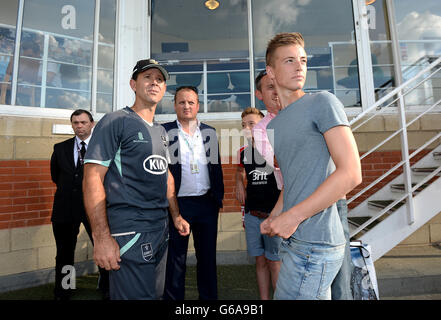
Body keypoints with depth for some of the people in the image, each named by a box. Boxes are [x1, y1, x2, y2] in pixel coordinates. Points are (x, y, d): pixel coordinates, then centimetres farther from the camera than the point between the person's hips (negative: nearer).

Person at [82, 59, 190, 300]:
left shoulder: (161, 131, 15)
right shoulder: (115, 122, -7)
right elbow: (92, 179, -14)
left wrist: (176, 216, 18)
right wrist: (102, 238, -20)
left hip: (160, 229, 8)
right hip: (129, 233, -7)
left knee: (155, 294, 19)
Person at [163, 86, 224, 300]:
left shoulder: (209, 132, 8)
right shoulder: (164, 131, -1)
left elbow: (216, 166, 10)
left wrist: (218, 197, 6)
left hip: (207, 203, 4)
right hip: (178, 204, -3)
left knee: (207, 256, 16)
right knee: (176, 258, 10)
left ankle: (209, 296, 34)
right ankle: (173, 297, 28)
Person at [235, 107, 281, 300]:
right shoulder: (243, 152, 6)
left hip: (274, 213, -4)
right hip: (252, 214, 4)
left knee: (274, 262, 7)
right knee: (260, 261, 16)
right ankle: (264, 298, 32)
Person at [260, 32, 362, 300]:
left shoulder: (322, 103, -7)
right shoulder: (273, 127, 15)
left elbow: (351, 173, -16)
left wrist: (293, 216, -17)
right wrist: (273, 218, 5)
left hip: (315, 245, -7)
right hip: (294, 239, 7)